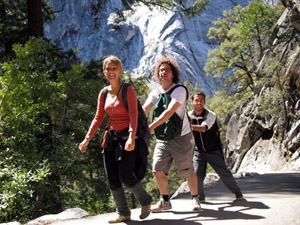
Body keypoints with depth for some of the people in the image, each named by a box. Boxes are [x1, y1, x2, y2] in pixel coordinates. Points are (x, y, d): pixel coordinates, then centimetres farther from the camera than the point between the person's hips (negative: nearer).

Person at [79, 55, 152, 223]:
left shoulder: (128, 90, -7)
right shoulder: (104, 93, 10)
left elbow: (133, 115, -17)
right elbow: (98, 118, 11)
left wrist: (131, 137, -31)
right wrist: (87, 139, 2)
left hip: (127, 138, -6)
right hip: (112, 138, 6)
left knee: (125, 176, -13)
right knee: (112, 178, 2)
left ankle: (146, 201, 12)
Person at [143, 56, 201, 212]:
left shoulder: (180, 90, -13)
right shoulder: (155, 92, 5)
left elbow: (170, 111, -27)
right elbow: (144, 109, -9)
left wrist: (152, 126, -37)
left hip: (181, 137, -4)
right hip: (163, 138, 5)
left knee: (188, 172, 2)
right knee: (159, 170, -4)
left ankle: (195, 199, 23)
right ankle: (165, 202, 12)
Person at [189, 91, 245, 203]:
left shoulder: (211, 115, -20)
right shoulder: (189, 115, -7)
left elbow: (204, 128, -39)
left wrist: (190, 126, -54)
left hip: (214, 150, -2)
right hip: (199, 151, 2)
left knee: (224, 172, 2)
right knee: (197, 174, -12)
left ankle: (238, 193, 22)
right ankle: (200, 197, 8)